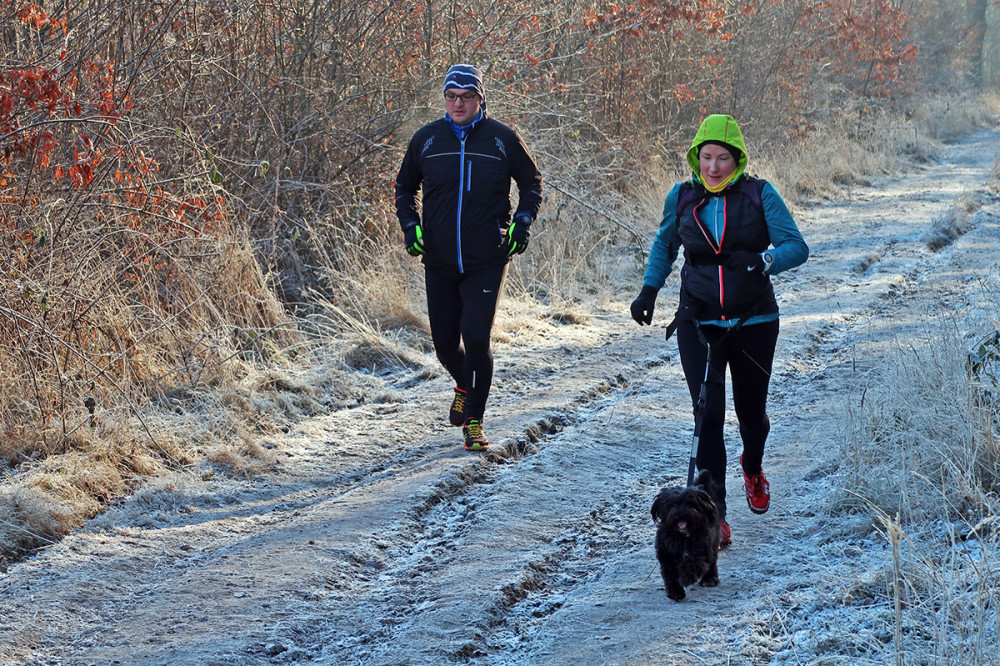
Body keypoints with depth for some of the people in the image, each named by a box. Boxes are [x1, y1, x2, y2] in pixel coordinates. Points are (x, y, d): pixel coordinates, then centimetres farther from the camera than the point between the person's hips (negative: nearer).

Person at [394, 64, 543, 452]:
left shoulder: (502, 139, -2)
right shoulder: (427, 139, 3)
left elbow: (532, 182, 12)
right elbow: (404, 187, 18)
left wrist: (522, 221, -3)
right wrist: (410, 225, 3)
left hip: (486, 262, -3)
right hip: (439, 261, 3)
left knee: (476, 337, -13)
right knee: (445, 343, 8)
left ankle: (474, 422, -2)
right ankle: (464, 385, 41)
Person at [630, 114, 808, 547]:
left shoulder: (760, 195, -7)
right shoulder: (682, 198, 1)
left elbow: (796, 247, -12)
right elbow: (664, 245, 19)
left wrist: (761, 261, -31)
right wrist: (649, 289, 6)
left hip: (753, 321, 0)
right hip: (699, 323, 0)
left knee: (751, 411, 12)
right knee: (708, 413, -12)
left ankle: (752, 468, 48)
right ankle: (713, 515, -9)